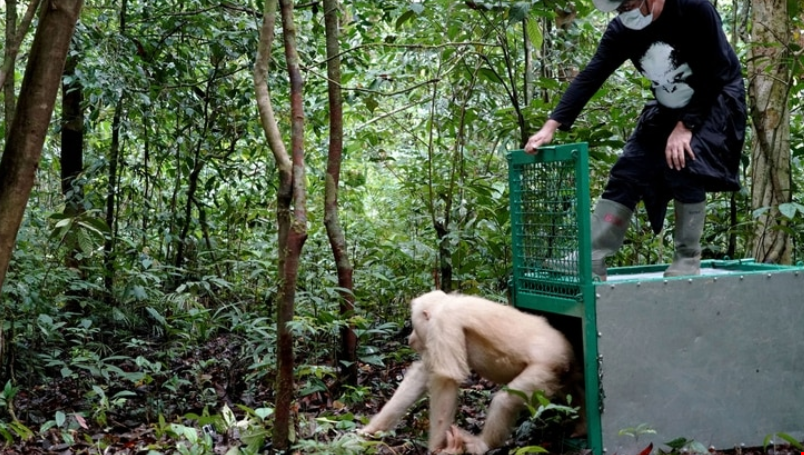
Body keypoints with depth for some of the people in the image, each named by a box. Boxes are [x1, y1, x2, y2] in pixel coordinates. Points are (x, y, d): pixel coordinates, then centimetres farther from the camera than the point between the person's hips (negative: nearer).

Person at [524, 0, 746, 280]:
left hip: (716, 100, -5)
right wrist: (551, 126, -24)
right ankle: (591, 261, -8)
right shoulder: (621, 30, -11)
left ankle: (688, 261, -12)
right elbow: (589, 78, -15)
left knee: (684, 165, -26)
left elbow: (715, 74, -23)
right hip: (668, 107, 6)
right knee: (627, 172, -6)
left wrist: (686, 126, -26)